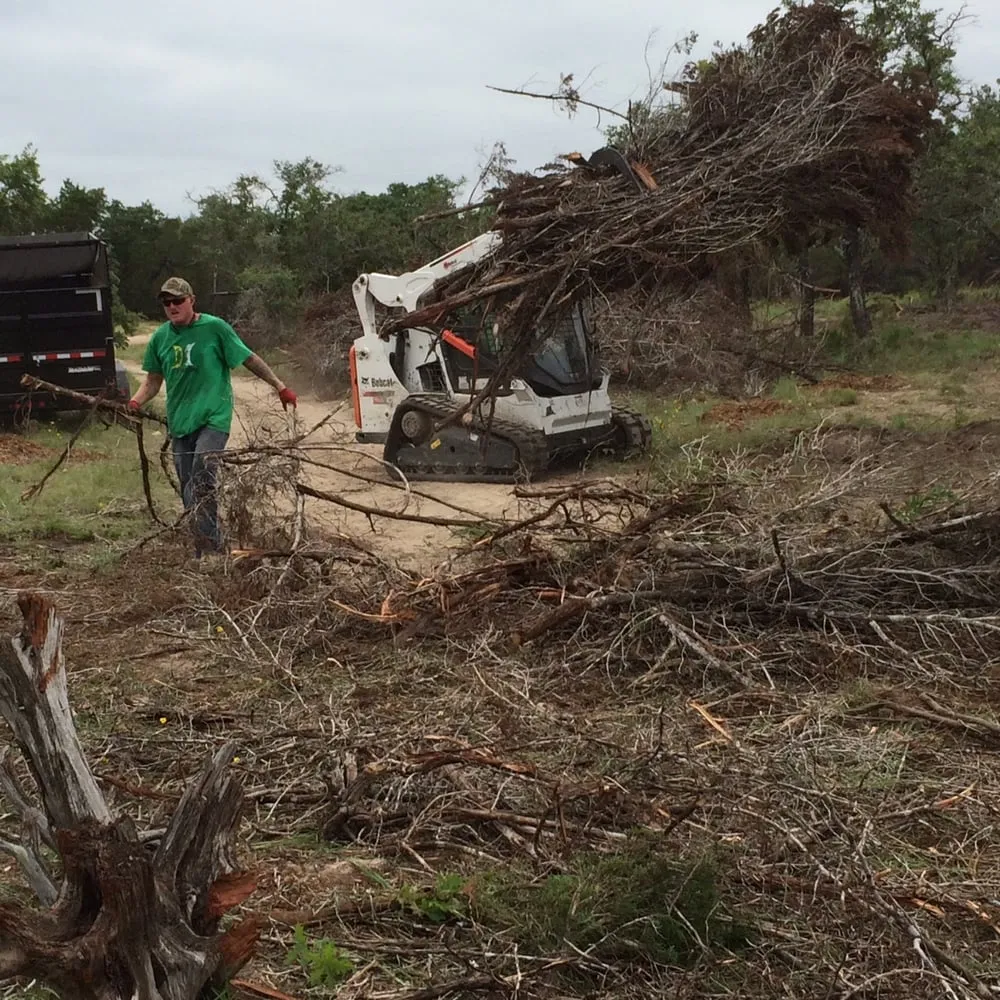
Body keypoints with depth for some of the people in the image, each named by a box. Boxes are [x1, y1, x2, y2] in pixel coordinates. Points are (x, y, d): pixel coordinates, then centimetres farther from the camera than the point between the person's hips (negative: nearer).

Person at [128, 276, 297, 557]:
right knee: (188, 491, 10)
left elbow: (250, 359, 2)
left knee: (202, 480, -23)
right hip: (179, 421, 6)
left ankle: (209, 541, -18)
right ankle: (203, 547, 22)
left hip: (213, 417, -5)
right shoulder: (160, 337, 8)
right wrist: (135, 402, -4)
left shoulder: (214, 328, -5)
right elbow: (153, 380, 15)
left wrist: (280, 386, 4)